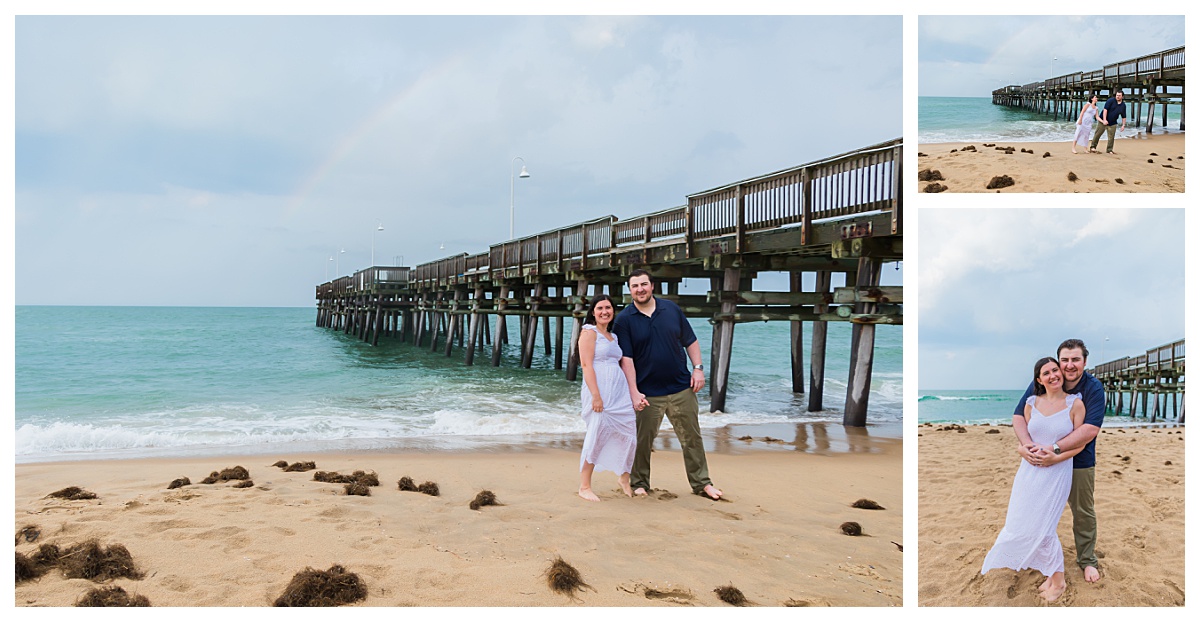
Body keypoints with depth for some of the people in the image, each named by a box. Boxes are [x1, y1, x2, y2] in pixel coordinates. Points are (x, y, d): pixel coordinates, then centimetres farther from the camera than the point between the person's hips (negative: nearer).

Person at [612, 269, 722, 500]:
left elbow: (690, 341, 11)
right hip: (648, 394, -2)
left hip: (681, 387, 2)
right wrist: (634, 392, -16)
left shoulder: (672, 309, 4)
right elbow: (625, 358, -9)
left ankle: (701, 483, 19)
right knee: (642, 440, 5)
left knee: (692, 437, 8)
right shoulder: (624, 319, -4)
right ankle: (640, 483, 22)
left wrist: (698, 368, 0)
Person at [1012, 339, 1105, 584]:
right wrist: (1026, 444, -31)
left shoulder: (1094, 388, -17)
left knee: (1083, 513, 10)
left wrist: (1055, 449, -35)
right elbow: (1019, 416, -12)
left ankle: (1087, 560, 28)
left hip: (1080, 462, -2)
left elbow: (1091, 429, -27)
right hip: (1043, 462, 2)